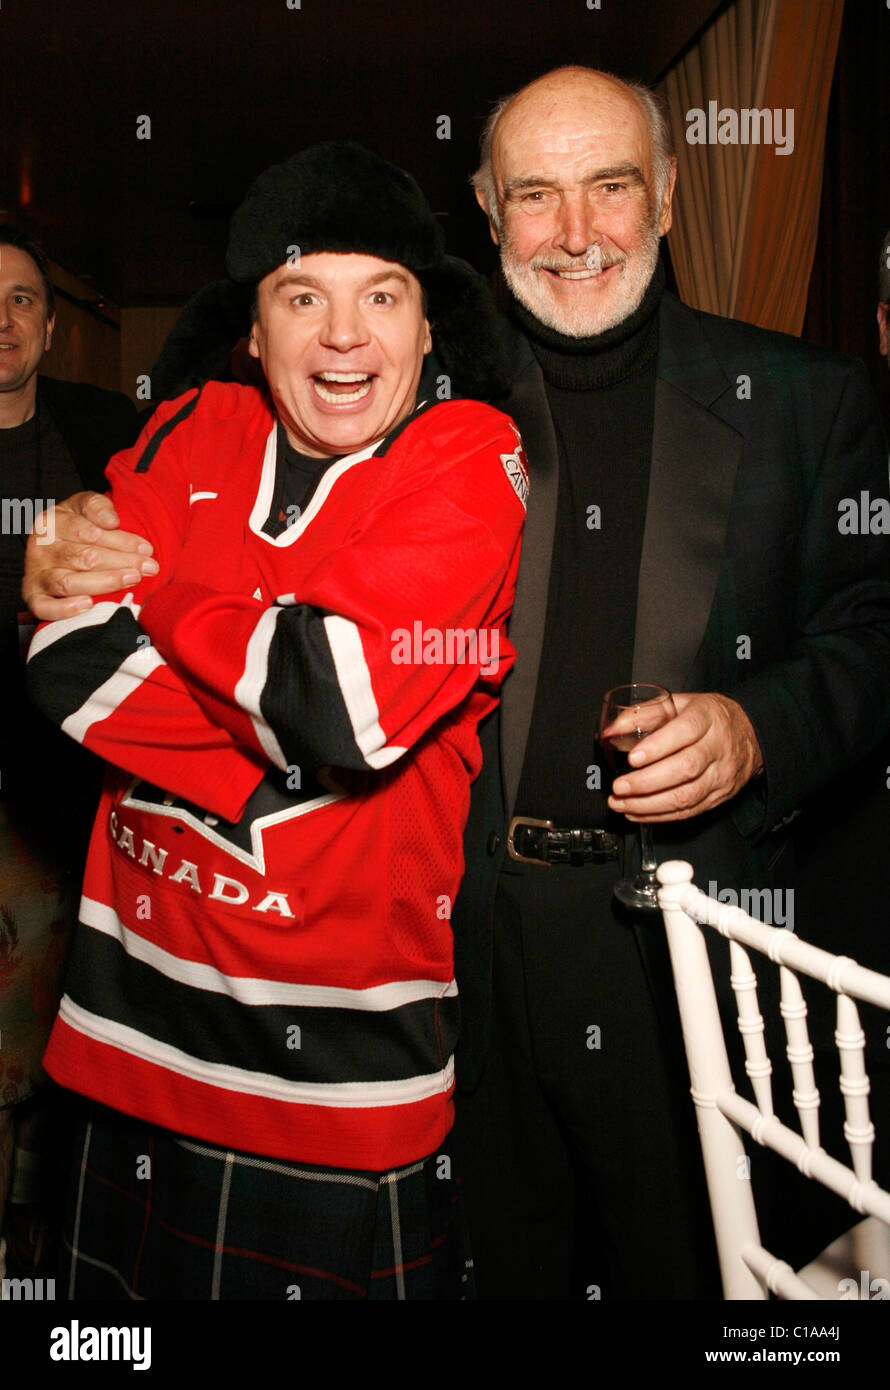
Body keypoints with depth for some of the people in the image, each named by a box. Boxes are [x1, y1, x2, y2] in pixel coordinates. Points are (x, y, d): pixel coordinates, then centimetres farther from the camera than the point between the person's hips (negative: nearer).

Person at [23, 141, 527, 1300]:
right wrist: (270, 776, -17)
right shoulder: (189, 439, 3)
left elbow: (342, 707, -24)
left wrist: (159, 584, -10)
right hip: (145, 1028, 5)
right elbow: (67, 661, -7)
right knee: (137, 1273, 23)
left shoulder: (472, 465, -11)